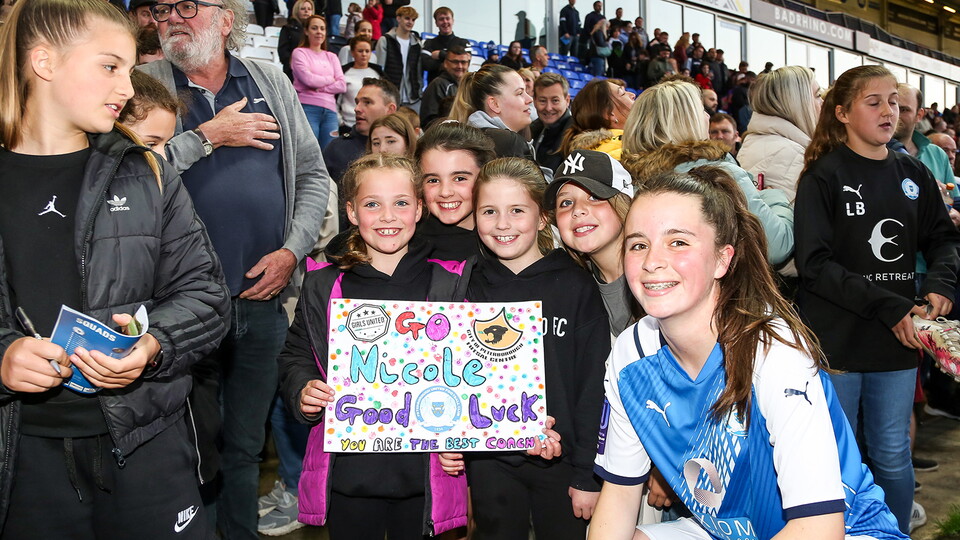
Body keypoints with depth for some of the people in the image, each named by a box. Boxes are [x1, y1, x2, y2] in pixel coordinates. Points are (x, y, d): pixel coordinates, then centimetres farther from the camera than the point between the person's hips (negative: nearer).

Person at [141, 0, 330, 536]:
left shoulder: (272, 83, 7)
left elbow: (313, 175, 8)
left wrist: (292, 250, -3)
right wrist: (208, 136, -12)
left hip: (264, 297, 3)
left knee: (247, 444, 17)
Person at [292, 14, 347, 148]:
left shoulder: (332, 57, 19)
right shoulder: (299, 53, 7)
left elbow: (342, 86, 6)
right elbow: (307, 78, -9)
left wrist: (319, 87, -5)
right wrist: (330, 80, 5)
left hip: (330, 110, 4)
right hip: (307, 108, -4)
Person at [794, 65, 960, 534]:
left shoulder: (913, 174, 8)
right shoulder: (824, 177, -8)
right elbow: (815, 263, -15)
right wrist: (889, 306, -20)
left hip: (898, 342, 4)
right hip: (835, 340, -4)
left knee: (893, 457, 15)